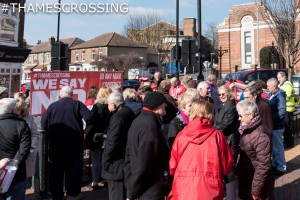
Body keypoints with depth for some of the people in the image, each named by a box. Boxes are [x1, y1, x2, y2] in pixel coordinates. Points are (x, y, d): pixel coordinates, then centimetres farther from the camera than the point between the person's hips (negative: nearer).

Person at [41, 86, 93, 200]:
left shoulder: (53, 106, 1)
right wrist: (80, 128, 5)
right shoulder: (77, 104, -2)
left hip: (55, 143, 1)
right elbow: (89, 118, -13)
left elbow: (43, 124, 1)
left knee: (56, 170, 11)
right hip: (74, 142, -1)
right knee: (74, 168, 14)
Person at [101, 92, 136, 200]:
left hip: (118, 164, -9)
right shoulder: (130, 113, 8)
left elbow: (112, 142, -22)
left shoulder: (118, 117, -20)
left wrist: (106, 159, -11)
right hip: (129, 161, 10)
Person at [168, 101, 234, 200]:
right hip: (209, 190, -1)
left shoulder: (181, 135, -5)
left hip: (183, 190, 1)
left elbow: (173, 165, 2)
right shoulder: (217, 136, -8)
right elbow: (227, 164, -1)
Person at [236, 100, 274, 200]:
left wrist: (255, 191, -20)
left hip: (255, 183, -8)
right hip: (246, 180, 8)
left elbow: (263, 166, -23)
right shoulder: (247, 129, 4)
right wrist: (238, 171, 12)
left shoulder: (260, 136, -24)